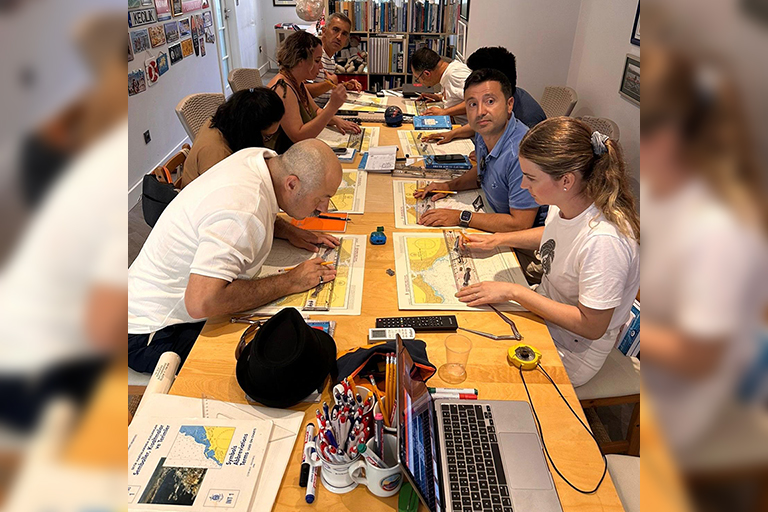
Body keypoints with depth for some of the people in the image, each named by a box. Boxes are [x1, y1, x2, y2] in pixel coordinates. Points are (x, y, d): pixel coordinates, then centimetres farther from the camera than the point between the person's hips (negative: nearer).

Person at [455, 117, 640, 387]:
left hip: (572, 352, -7)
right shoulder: (565, 202, -11)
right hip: (546, 307, 7)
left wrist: (514, 291, -28)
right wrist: (498, 239, 2)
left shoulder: (603, 240, -35)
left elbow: (591, 326, -27)